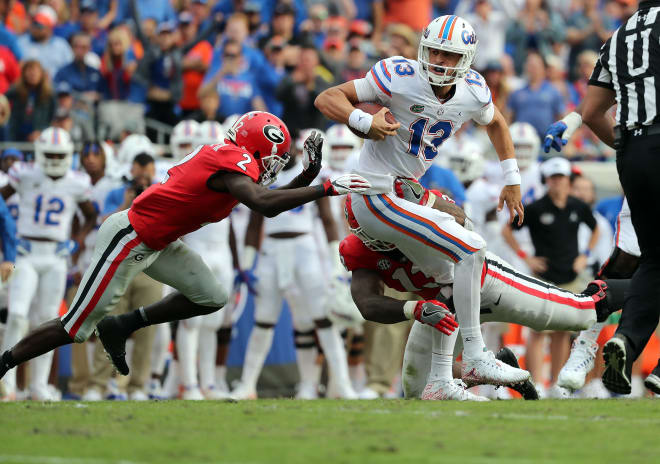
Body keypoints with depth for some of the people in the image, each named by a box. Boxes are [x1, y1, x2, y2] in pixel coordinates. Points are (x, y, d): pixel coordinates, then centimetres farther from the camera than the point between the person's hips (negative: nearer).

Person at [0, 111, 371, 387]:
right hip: (129, 240, -9)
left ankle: (122, 327, 16)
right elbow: (264, 204, -39)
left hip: (158, 242, 9)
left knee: (212, 298, 7)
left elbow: (268, 201, 15)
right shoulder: (235, 163, -23)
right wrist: (326, 188, -36)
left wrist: (308, 177, 3)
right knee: (77, 328, -1)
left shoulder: (228, 155, 5)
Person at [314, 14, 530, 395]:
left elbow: (496, 123, 24)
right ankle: (476, 359, -11)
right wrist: (366, 122, -32)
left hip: (409, 192, 8)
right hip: (378, 198, -8)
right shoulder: (400, 78, -18)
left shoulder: (473, 92, 0)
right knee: (471, 250, -16)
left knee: (448, 276, 15)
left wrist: (512, 180, 20)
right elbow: (327, 99, -15)